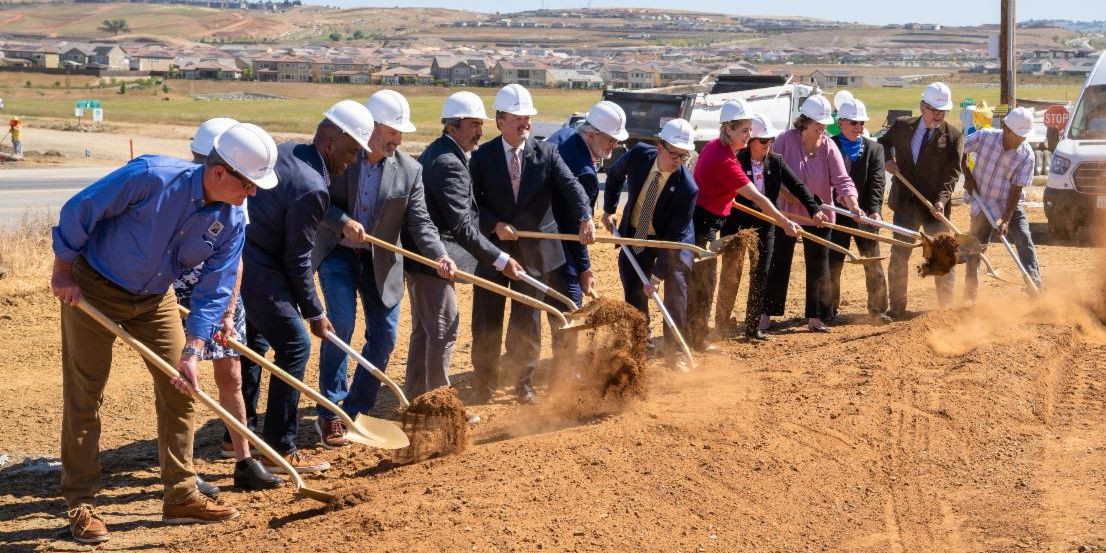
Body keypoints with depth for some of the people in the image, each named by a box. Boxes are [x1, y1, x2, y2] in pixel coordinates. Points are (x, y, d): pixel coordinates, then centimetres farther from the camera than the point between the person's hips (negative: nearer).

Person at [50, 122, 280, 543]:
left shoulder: (231, 222, -13)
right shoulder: (152, 177, -30)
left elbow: (214, 291, -9)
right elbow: (79, 211, -21)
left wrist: (192, 352, -17)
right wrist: (62, 271, -14)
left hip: (154, 298, 6)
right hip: (92, 288, -5)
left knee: (179, 391, 4)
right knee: (84, 395, -1)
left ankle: (181, 496, 14)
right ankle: (80, 504, 7)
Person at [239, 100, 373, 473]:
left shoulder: (286, 152, 7)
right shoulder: (312, 188, -20)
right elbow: (297, 260, -15)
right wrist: (314, 313, -4)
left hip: (235, 256, 10)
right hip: (257, 270, -10)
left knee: (253, 342, 24)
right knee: (294, 346, -2)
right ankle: (280, 452, 0)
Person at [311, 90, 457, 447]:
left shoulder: (410, 170, -7)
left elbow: (419, 221, -8)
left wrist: (439, 257, -24)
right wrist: (343, 222, -25)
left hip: (381, 262, 3)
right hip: (337, 254, -3)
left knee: (384, 337, 2)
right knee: (341, 325, -15)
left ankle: (356, 411, 18)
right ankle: (330, 415, -5)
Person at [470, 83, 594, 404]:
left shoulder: (546, 154, -2)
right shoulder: (482, 157, -4)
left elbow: (571, 187, -14)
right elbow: (472, 202, -3)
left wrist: (585, 217, -31)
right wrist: (494, 225, -18)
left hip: (534, 251, 0)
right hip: (493, 248, 0)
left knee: (527, 321, 8)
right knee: (486, 320, 7)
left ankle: (525, 381, 24)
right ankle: (485, 381, 23)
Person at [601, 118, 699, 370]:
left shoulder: (687, 187, -30)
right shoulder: (638, 154, -21)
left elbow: (674, 236, -28)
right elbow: (615, 175, 4)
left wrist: (657, 275, -29)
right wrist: (609, 210, 2)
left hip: (671, 239, -3)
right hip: (635, 234, 3)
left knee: (676, 288, -9)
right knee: (633, 292, 5)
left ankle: (675, 350, 7)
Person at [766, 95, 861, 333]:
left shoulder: (828, 146, -7)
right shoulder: (785, 141, -11)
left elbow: (842, 180, -13)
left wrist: (854, 207, -27)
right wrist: (788, 195, -18)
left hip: (819, 216, 2)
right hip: (786, 212, -2)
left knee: (819, 265, 5)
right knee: (778, 264, 5)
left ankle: (815, 318, 12)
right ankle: (766, 313, 14)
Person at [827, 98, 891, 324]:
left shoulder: (874, 149, 6)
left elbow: (877, 183, -3)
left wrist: (874, 210, -16)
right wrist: (836, 195, -18)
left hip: (865, 214, 1)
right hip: (837, 214, -1)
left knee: (874, 263, 1)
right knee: (833, 263, 5)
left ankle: (877, 309, 10)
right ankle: (830, 309, 17)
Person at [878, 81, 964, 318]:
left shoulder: (953, 136, -5)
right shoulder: (902, 126, 2)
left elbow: (952, 173, -9)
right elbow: (884, 143, 22)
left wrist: (941, 200, -23)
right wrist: (887, 159, 0)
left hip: (935, 205, -2)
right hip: (905, 203, 2)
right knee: (899, 255, 3)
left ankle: (946, 307, 18)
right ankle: (897, 308, 11)